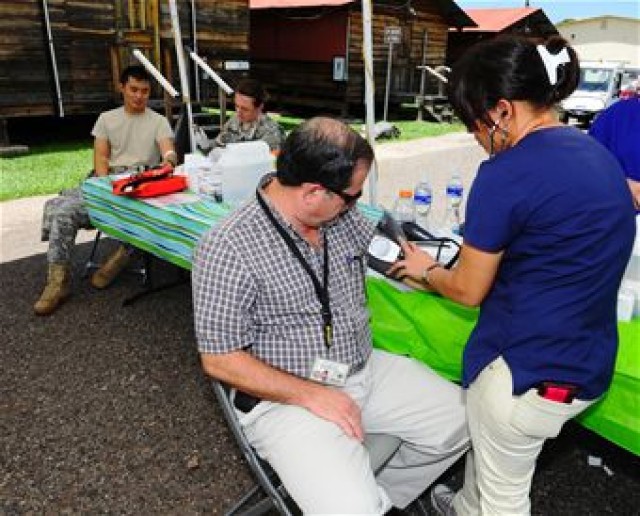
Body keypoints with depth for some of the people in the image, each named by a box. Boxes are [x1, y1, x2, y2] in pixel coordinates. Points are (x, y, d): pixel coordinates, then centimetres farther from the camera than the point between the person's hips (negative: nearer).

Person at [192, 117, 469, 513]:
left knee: (464, 419, 2)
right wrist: (312, 395, -20)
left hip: (368, 371, 7)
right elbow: (220, 360, -16)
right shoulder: (228, 248, -20)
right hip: (288, 396, -6)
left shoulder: (343, 216, -1)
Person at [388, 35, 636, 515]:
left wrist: (426, 271, 7)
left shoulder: (506, 174, -23)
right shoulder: (598, 153, 4)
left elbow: (468, 290, -12)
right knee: (483, 434, 32)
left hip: (531, 372, -9)